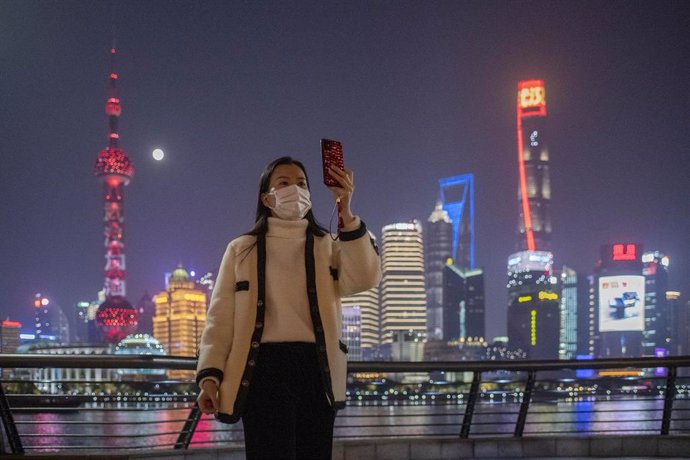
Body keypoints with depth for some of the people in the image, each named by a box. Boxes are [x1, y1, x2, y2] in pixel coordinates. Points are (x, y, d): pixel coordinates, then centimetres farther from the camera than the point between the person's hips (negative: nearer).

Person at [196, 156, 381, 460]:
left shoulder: (328, 247, 15)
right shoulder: (242, 250, 12)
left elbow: (364, 279, -6)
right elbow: (221, 317, 5)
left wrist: (346, 215, -17)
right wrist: (209, 375, -9)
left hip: (317, 369, 2)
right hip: (266, 367, -2)